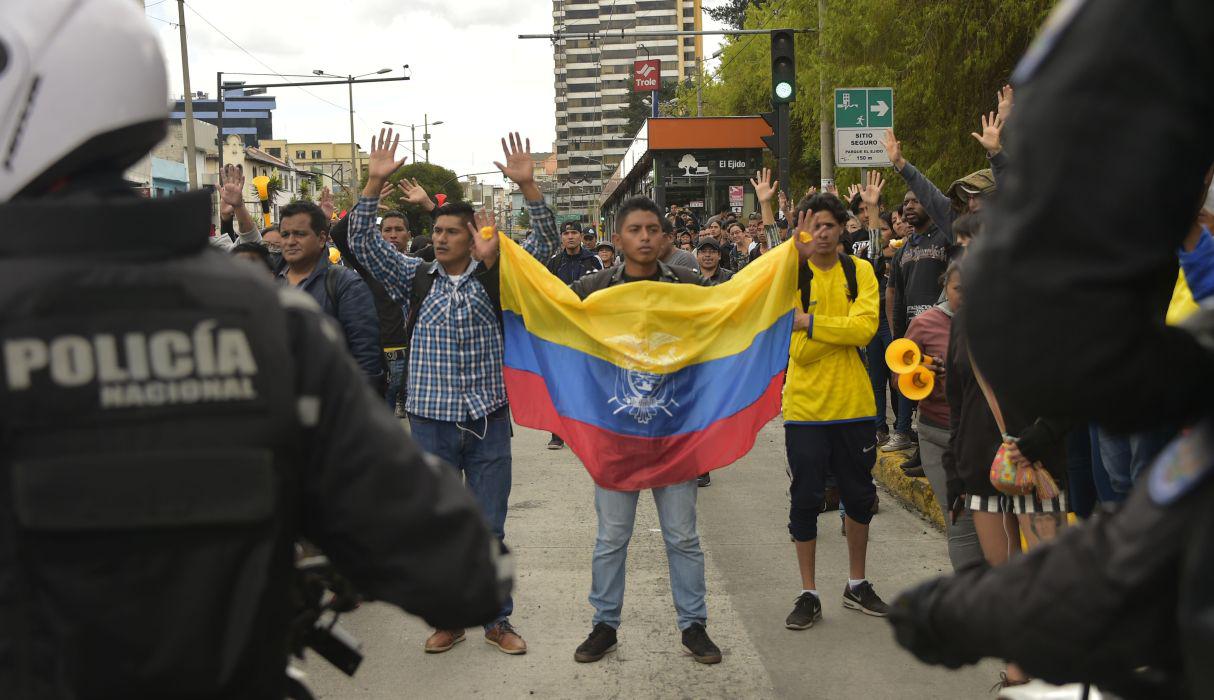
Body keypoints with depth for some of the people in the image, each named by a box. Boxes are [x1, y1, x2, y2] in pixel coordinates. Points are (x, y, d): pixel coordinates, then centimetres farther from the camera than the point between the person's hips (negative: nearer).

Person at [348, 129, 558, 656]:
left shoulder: (494, 277, 2)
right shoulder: (416, 279, 4)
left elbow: (545, 241, -5)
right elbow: (363, 242, -3)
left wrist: (527, 185, -18)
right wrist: (375, 182, -14)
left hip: (489, 423, -1)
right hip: (431, 424, 1)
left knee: (490, 529, 7)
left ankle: (497, 620, 19)